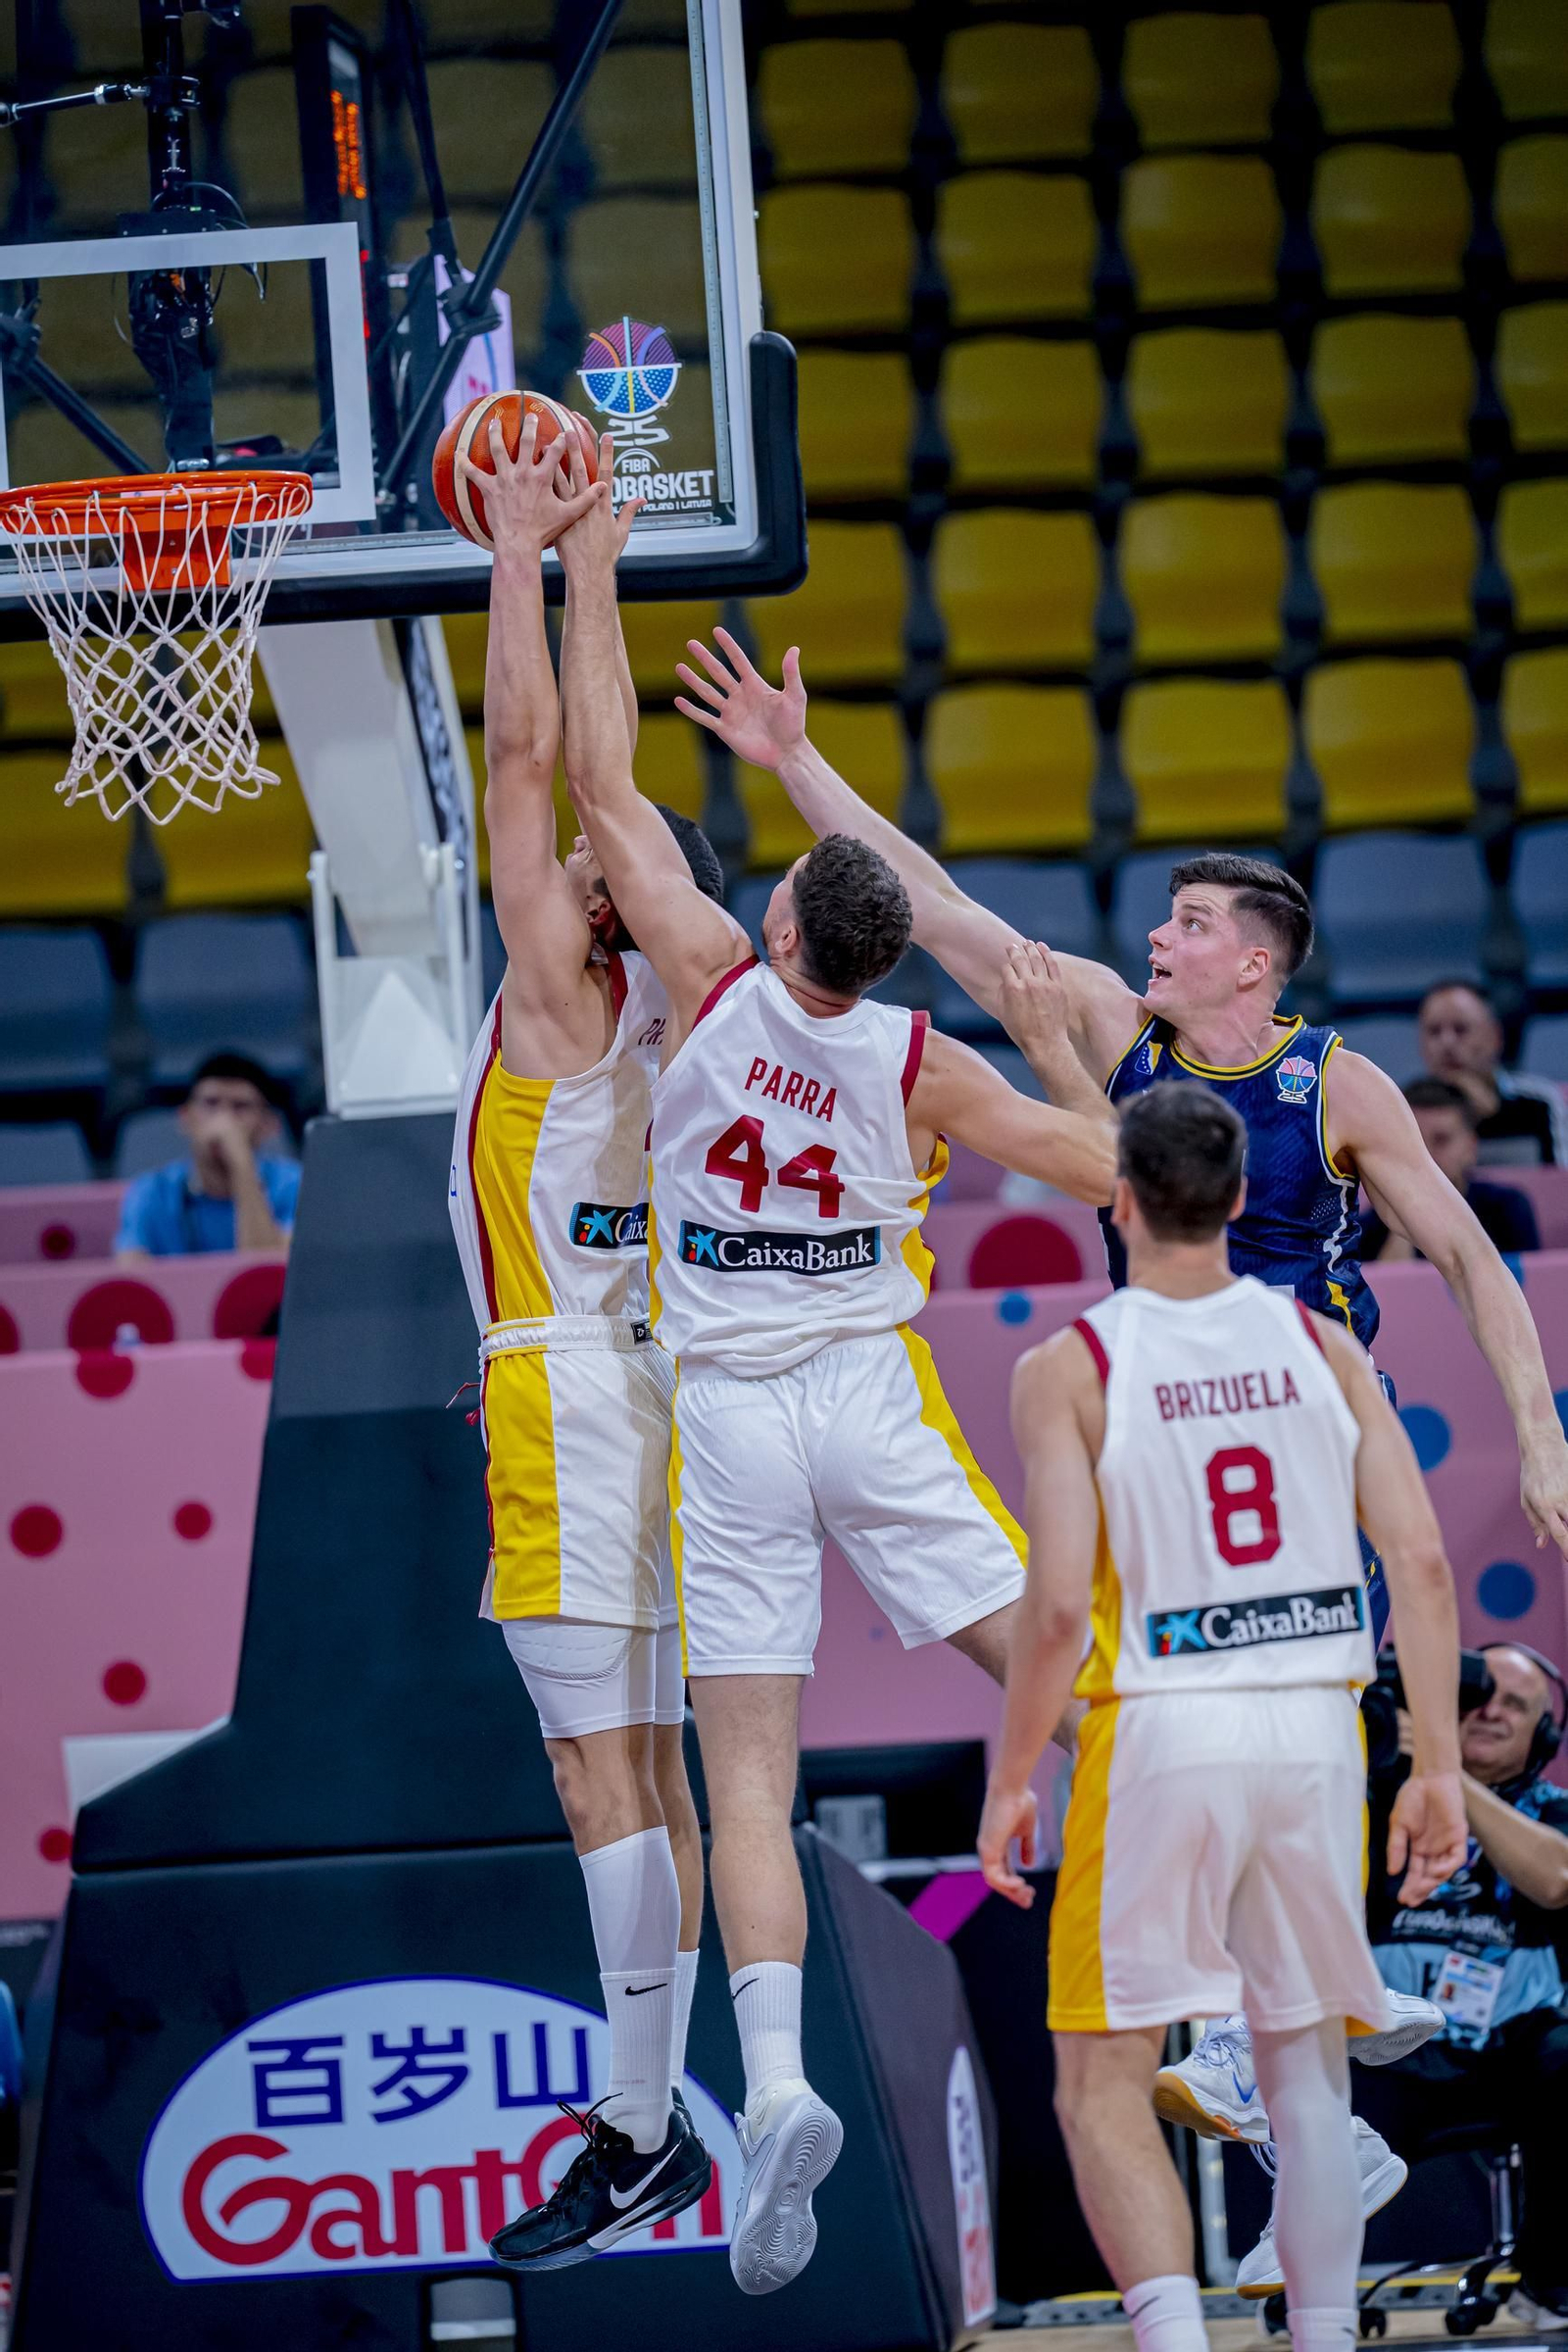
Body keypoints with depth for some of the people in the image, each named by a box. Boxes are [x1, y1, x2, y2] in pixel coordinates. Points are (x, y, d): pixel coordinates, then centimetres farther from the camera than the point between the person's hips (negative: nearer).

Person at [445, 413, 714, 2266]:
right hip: (624, 1384, 9)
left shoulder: (567, 985, -10)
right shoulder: (632, 990, 11)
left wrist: (518, 557, -6)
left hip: (570, 1391, -9)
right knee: (643, 1768, 9)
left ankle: (638, 2135, -14)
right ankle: (651, 2115, 12)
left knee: (603, 1770, -11)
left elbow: (525, 751, -12)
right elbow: (601, 763, 23)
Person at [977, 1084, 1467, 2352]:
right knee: (1308, 2076, 15)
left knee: (1104, 2085, 4)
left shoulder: (1069, 1369, -6)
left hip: (1161, 1730, -3)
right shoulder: (1320, 1345, 4)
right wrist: (1438, 1766, 5)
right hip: (1315, 1730, 3)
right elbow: (1422, 1563, -1)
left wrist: (1009, 1781, -1)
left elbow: (1058, 1608, -12)